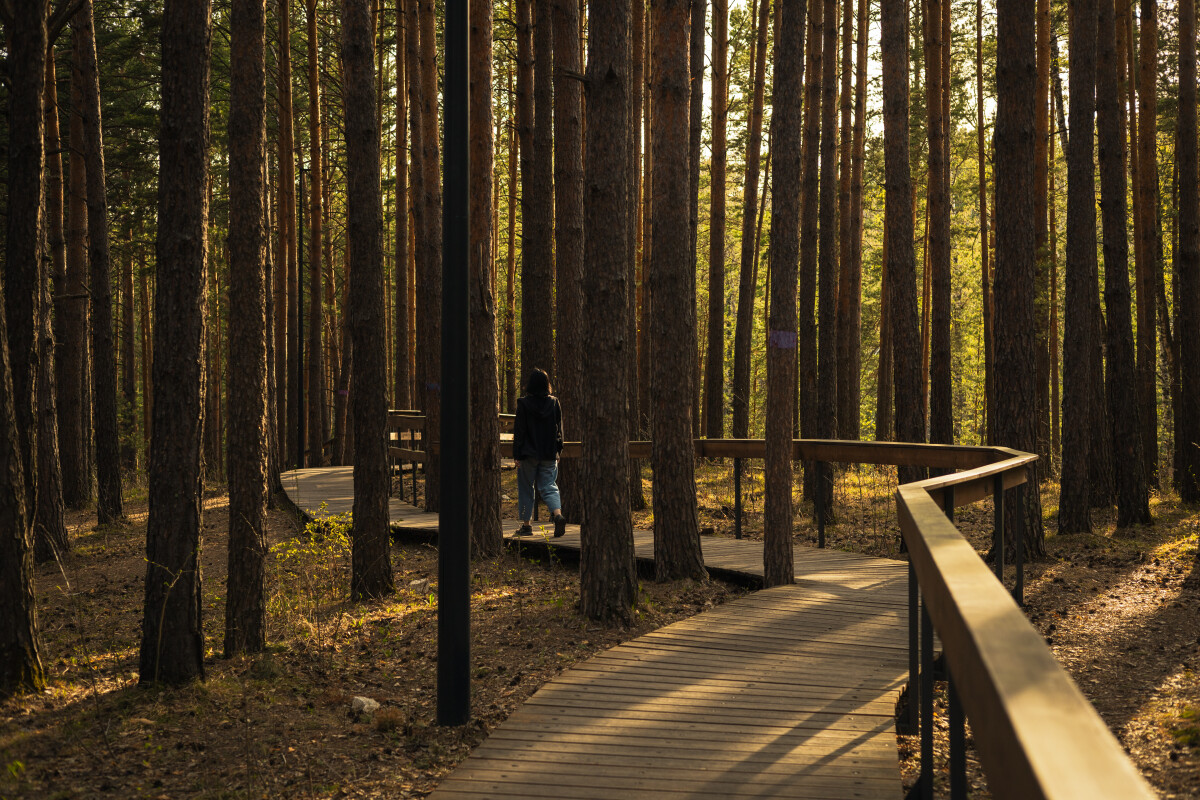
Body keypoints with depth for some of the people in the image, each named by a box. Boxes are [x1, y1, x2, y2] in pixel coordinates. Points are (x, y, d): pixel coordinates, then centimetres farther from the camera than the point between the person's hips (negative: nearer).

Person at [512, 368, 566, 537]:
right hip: (549, 454, 3)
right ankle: (558, 515, -20)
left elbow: (519, 431, -8)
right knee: (549, 487, 5)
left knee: (526, 488, 10)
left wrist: (517, 455, -4)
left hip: (529, 453, -3)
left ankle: (526, 525, 13)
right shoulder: (554, 402, 1)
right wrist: (557, 451, 14)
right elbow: (559, 429, 6)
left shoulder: (524, 404, -9)